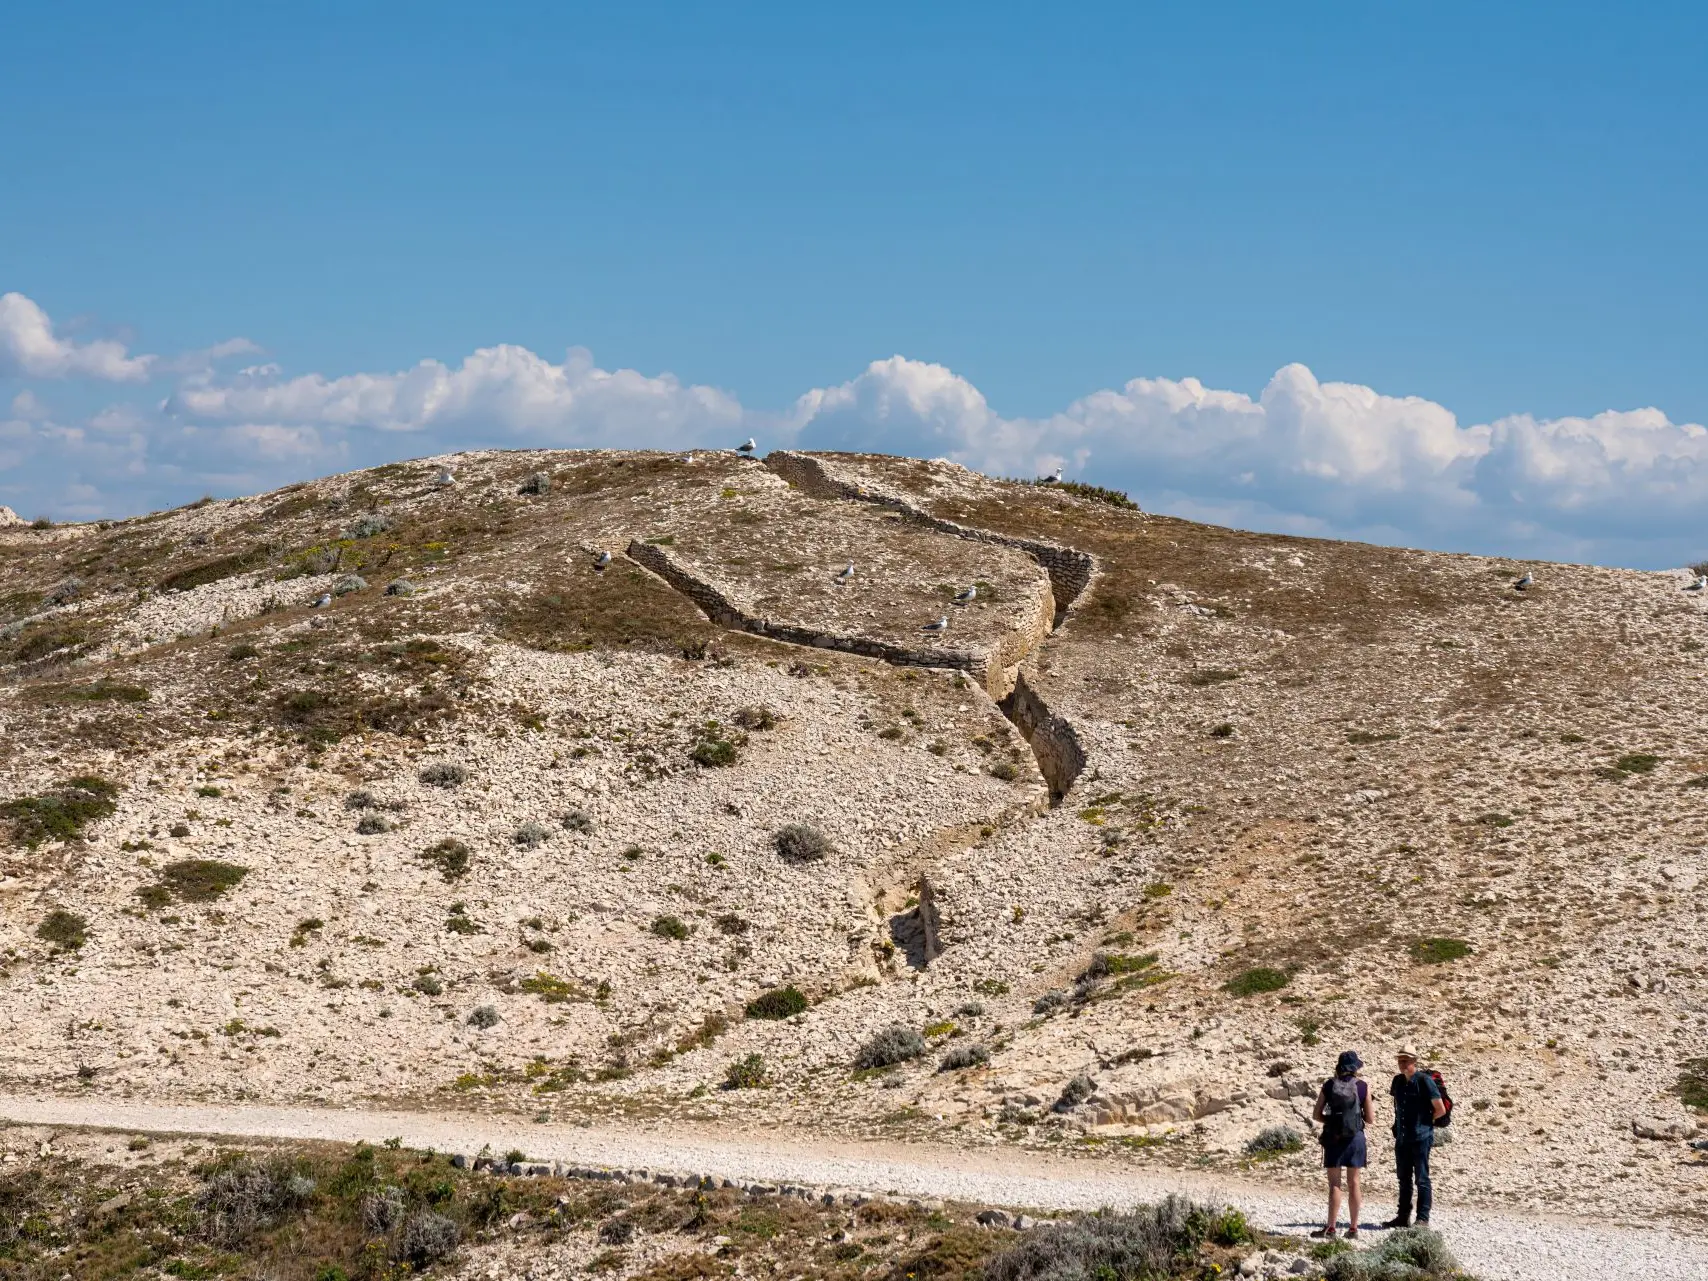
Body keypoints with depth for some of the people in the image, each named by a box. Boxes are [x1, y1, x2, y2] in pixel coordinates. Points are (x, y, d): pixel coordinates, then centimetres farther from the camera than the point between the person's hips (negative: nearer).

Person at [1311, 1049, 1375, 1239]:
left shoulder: (1329, 1085, -1)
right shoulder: (1363, 1086, -4)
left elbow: (1316, 1115, 1)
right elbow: (1369, 1119, -1)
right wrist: (1371, 1119, 20)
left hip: (1333, 1138, 0)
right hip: (1355, 1137, 0)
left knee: (1334, 1185, 3)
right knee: (1354, 1184, 7)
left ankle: (1331, 1227, 0)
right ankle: (1353, 1228, 9)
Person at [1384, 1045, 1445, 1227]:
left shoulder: (1424, 1081, -11)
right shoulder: (1398, 1081, 8)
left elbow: (1441, 1110, -8)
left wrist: (1425, 1121, 4)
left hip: (1421, 1138, -7)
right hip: (1402, 1138, 7)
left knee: (1421, 1179, -2)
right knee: (1404, 1179, 13)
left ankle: (1423, 1219, 1)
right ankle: (1403, 1216, 19)